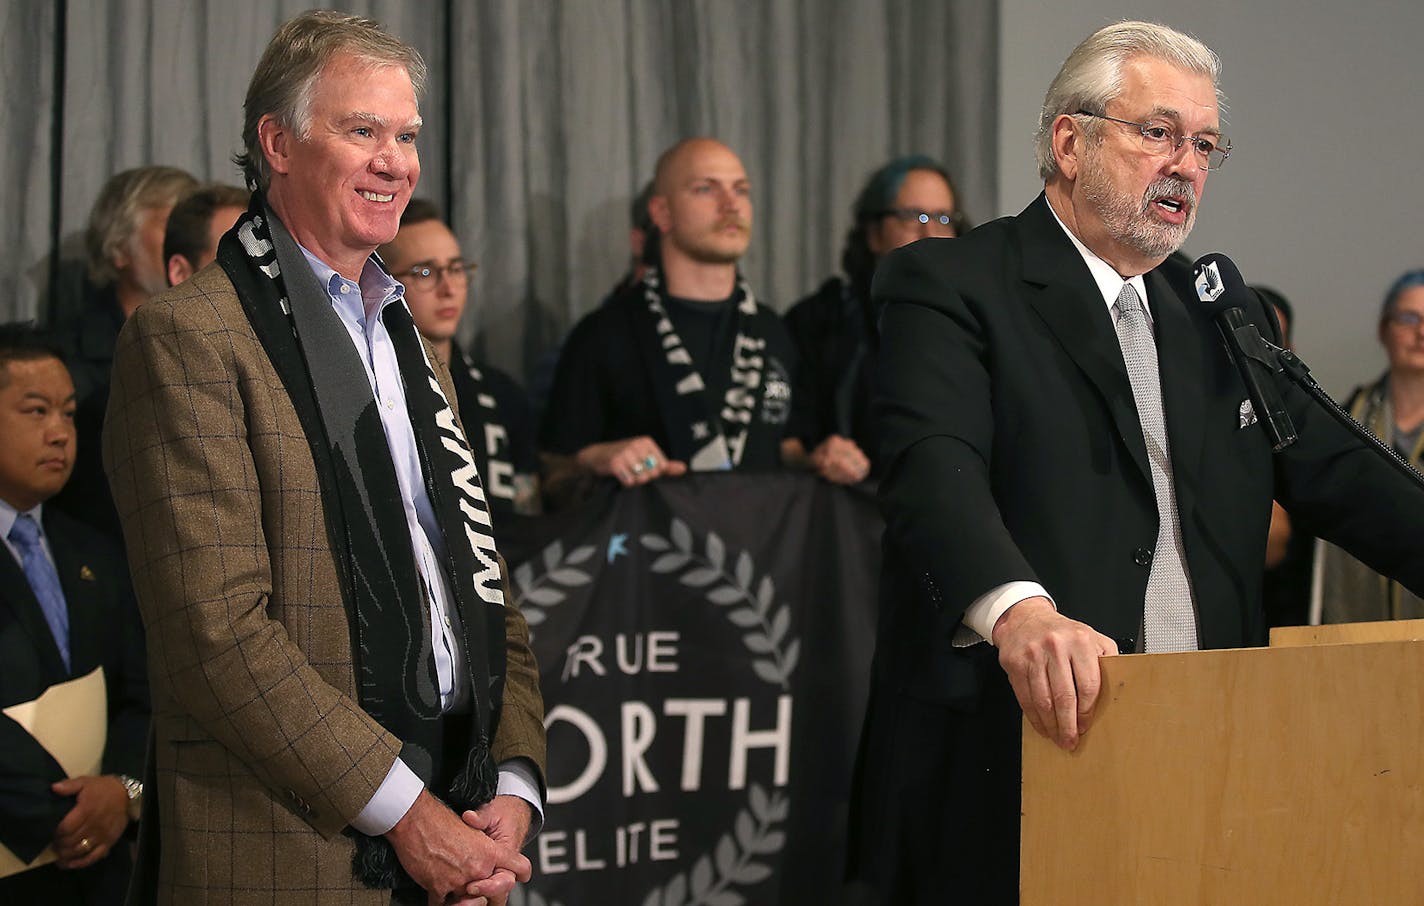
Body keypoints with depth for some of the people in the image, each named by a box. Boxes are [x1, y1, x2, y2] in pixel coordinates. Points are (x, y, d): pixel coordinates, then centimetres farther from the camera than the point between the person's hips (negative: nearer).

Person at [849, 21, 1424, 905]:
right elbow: (935, 468, -19)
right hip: (1012, 763, -5)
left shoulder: (1224, 316, 20)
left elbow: (1334, 471, 15)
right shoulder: (949, 286, -3)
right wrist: (1017, 608, -38)